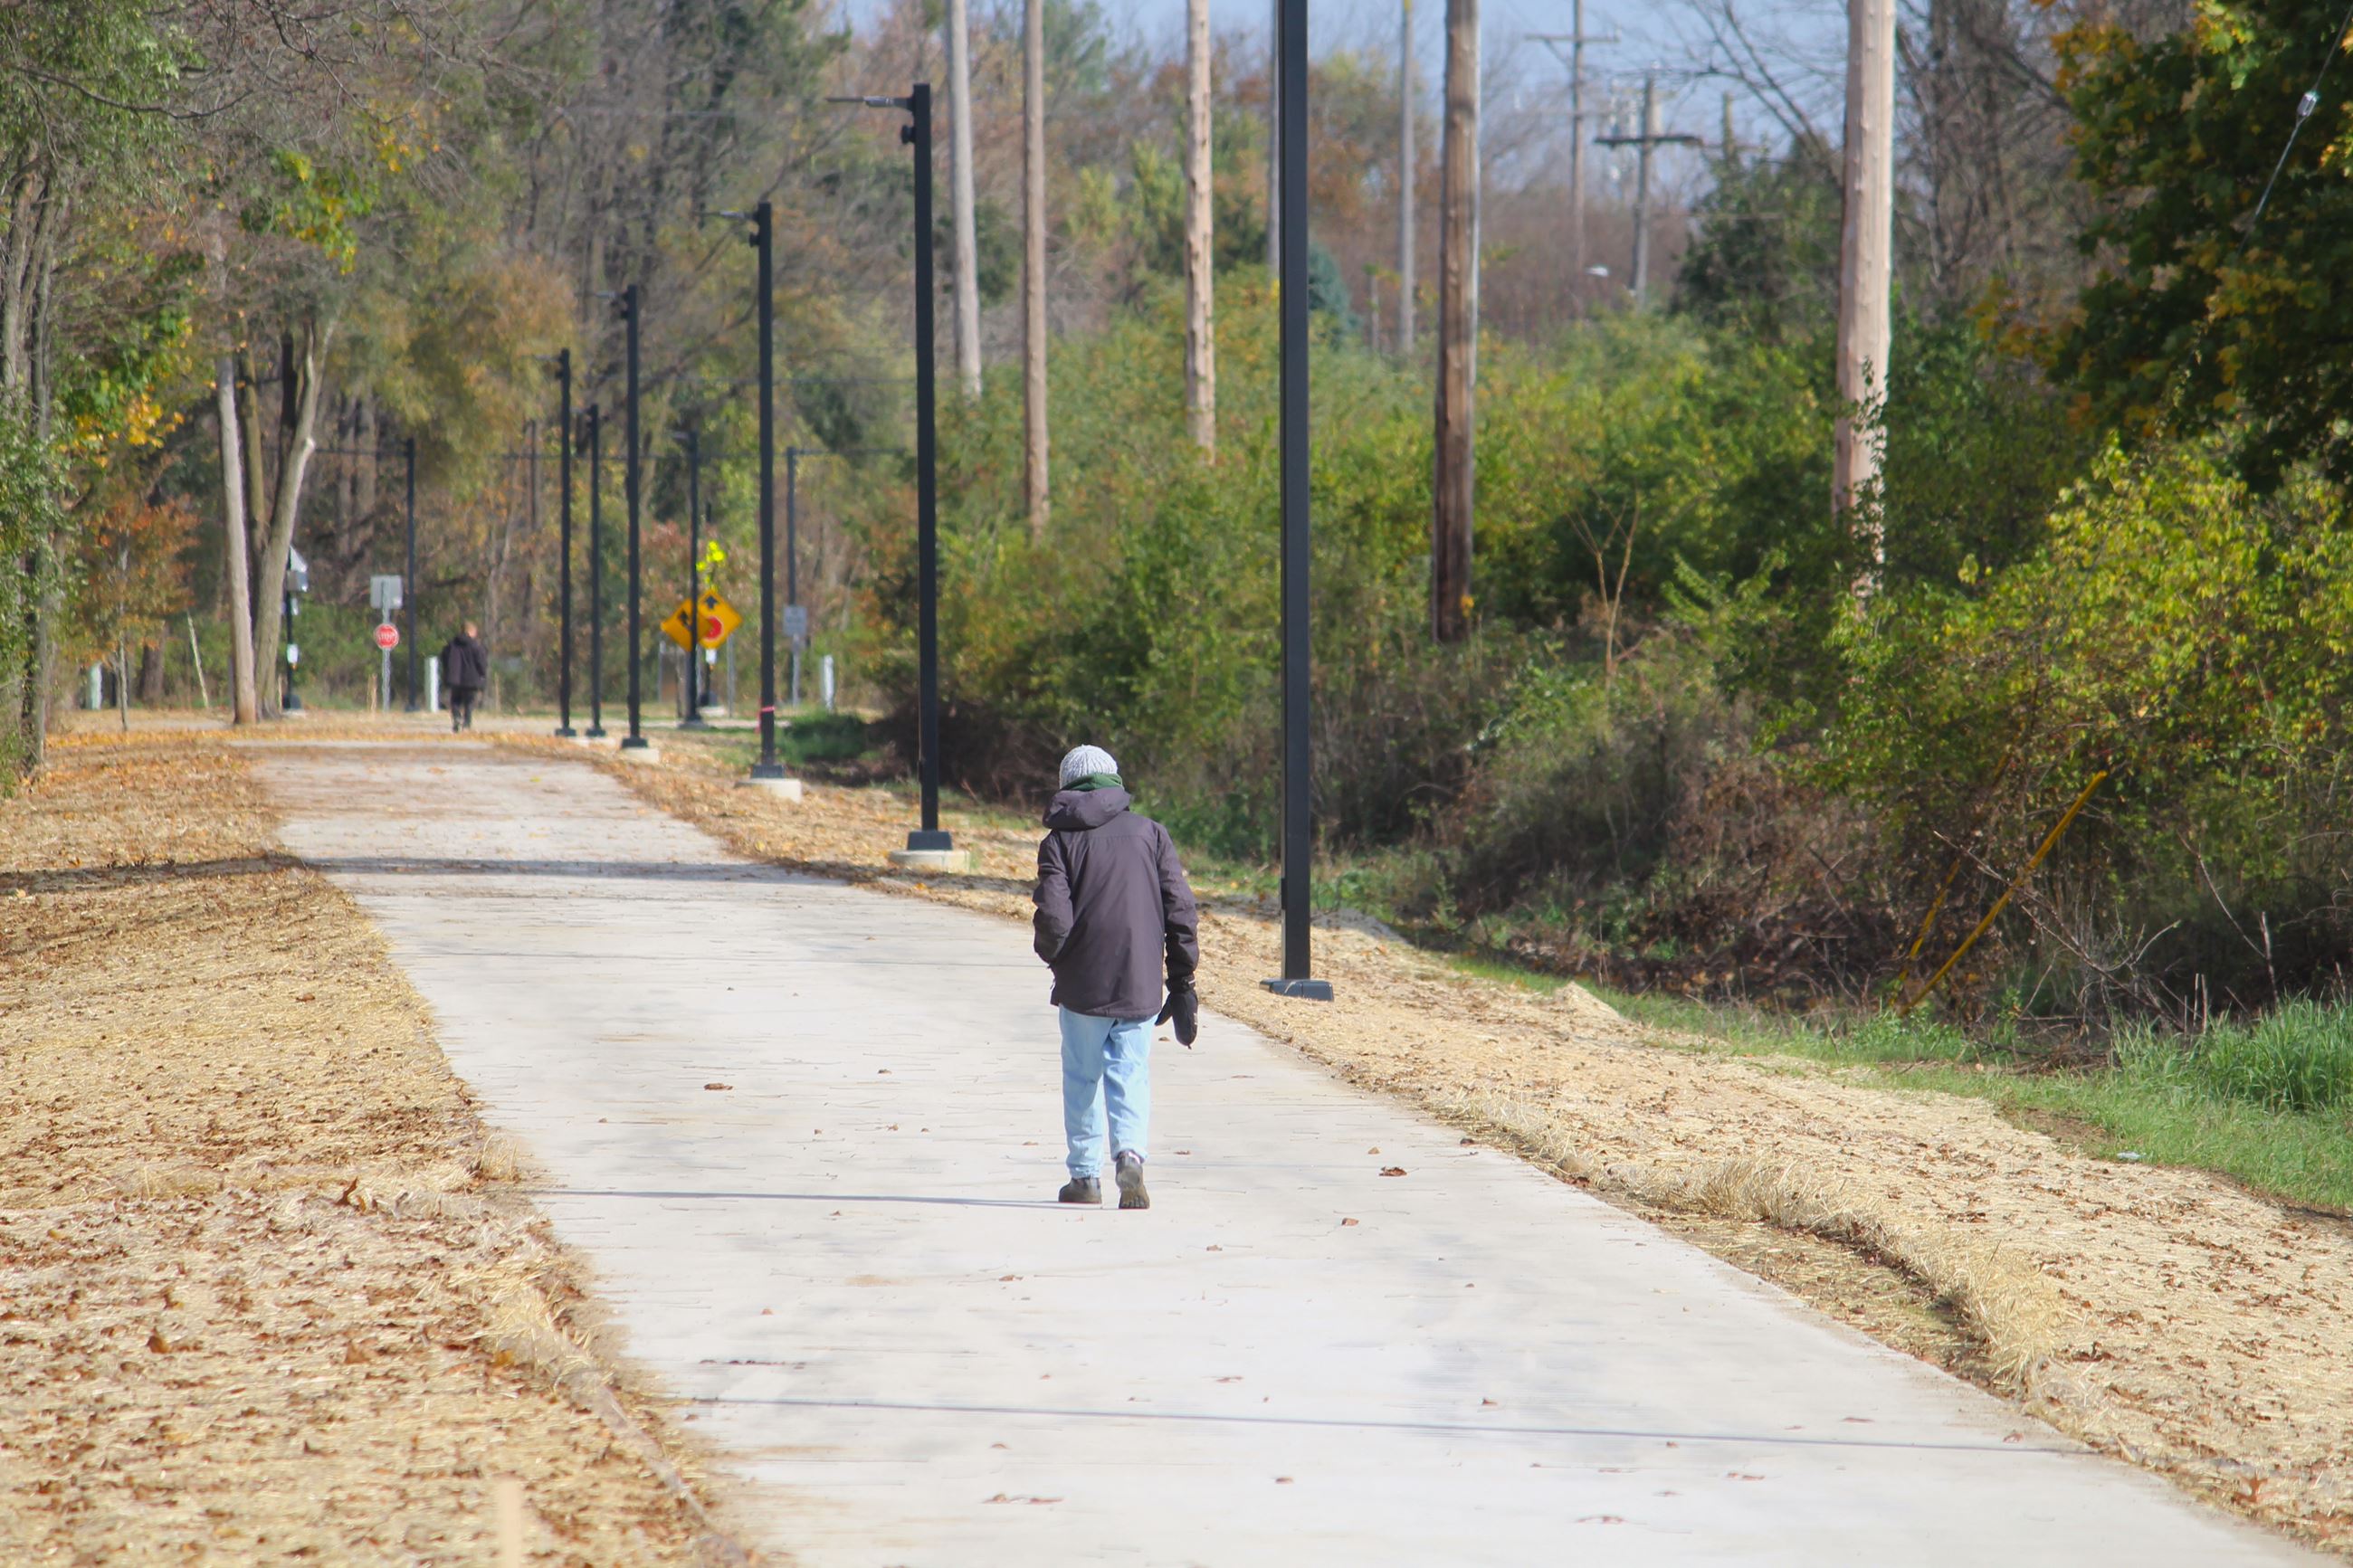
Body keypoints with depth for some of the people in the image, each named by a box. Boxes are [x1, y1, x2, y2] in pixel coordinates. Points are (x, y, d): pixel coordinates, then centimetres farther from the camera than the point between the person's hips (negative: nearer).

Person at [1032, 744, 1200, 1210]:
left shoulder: (1060, 841, -2)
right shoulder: (1150, 833, 4)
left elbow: (1054, 918, -12)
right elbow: (1180, 909, 0)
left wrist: (1053, 958, 10)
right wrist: (1182, 980, 6)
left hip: (1082, 984, -1)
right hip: (1140, 984, 1)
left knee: (1081, 1078, 13)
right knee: (1130, 1075, 6)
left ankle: (1085, 1176, 17)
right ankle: (1130, 1152, -19)